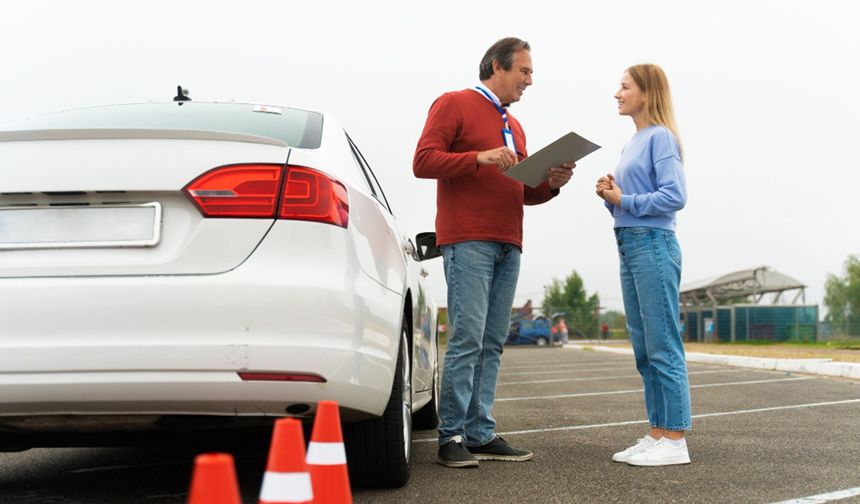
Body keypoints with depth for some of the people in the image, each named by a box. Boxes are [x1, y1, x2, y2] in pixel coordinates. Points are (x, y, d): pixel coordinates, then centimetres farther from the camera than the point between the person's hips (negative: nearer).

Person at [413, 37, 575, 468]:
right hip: (468, 241, -7)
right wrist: (479, 158, -17)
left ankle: (480, 434, 6)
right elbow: (423, 161, -7)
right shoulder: (454, 105, 4)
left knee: (492, 344, 4)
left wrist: (552, 183, 6)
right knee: (467, 338, -12)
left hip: (508, 245, 7)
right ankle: (451, 437, -7)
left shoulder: (514, 125, 25)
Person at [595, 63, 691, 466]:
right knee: (644, 349, 11)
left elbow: (674, 196, -17)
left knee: (662, 347, -7)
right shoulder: (632, 144, 19)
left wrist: (625, 199, -11)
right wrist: (610, 196, 3)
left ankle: (675, 440, -3)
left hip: (653, 246, -9)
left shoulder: (660, 137, -7)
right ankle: (657, 434, 17)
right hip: (628, 248, 9)